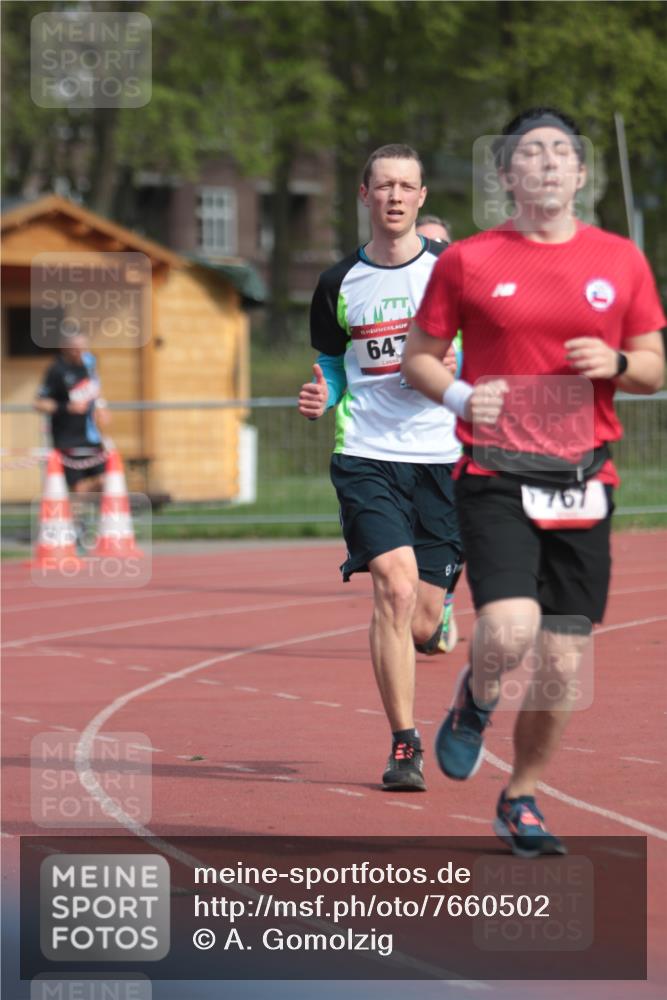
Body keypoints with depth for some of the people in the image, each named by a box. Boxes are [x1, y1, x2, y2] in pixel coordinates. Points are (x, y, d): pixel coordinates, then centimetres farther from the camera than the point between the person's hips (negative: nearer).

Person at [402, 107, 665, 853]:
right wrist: (461, 397, -10)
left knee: (561, 663, 2)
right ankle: (475, 700, 14)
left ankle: (521, 798, 23)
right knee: (509, 632, -22)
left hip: (583, 482, 3)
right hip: (495, 476, -3)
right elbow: (417, 357, 10)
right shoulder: (467, 261, 2)